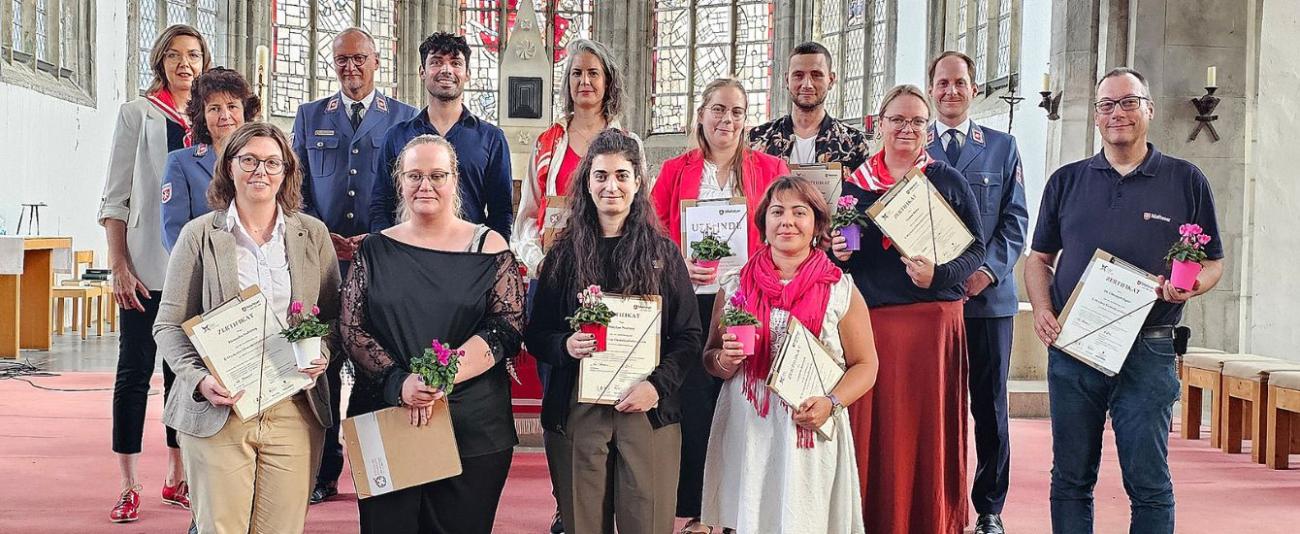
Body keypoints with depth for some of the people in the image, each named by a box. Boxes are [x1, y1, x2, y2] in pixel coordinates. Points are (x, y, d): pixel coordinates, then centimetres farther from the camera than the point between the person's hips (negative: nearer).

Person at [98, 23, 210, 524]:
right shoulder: (137, 114, 3)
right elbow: (115, 198, 0)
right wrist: (119, 265, -8)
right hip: (147, 266, -3)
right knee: (135, 370, -1)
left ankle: (176, 479, 18)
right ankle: (128, 487, 7)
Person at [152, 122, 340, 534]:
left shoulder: (313, 234, 9)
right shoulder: (199, 234, 3)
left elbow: (333, 316, 14)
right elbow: (168, 325, 3)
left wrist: (322, 354, -7)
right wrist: (199, 379, -14)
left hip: (294, 411, 2)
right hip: (217, 410, -1)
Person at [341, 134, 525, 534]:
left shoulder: (489, 249, 2)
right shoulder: (375, 251, 8)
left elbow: (507, 328, -7)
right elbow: (351, 330, 2)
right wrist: (399, 382, -14)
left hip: (473, 428, -1)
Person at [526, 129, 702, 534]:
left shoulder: (662, 253, 5)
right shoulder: (565, 254, 6)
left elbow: (689, 337, 3)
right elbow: (536, 334, 9)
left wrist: (658, 384, -11)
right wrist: (565, 346, -12)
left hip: (649, 410, 0)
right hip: (575, 410, 1)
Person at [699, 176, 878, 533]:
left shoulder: (840, 290, 1)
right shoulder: (735, 285, 6)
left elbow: (865, 365, 3)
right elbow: (710, 360, 12)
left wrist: (831, 403, -13)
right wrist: (724, 360, -11)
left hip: (812, 434, -1)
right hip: (746, 433, 1)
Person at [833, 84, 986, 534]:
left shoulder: (948, 181, 4)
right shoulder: (856, 184, 10)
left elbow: (976, 250, 2)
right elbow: (839, 246, 17)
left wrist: (938, 274, -16)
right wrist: (838, 252, -6)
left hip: (932, 322, -1)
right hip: (870, 323, 2)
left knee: (927, 430, 1)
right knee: (872, 430, 1)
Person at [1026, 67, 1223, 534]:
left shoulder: (1186, 180, 6)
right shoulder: (1066, 181, 11)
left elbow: (1213, 261, 10)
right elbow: (1039, 258, 15)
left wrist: (1192, 285, -12)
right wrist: (1041, 309, -3)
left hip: (1147, 352, -2)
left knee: (1149, 483, 0)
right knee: (1070, 479, 8)